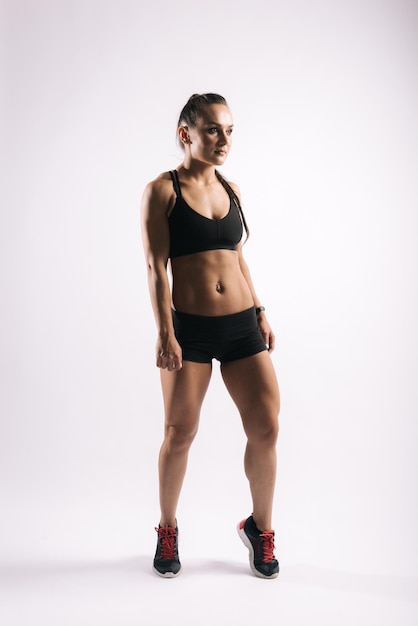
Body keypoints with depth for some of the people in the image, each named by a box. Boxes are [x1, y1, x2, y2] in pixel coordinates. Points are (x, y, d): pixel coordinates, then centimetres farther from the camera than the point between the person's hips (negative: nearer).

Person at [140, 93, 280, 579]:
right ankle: (167, 531, 28)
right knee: (180, 433, 4)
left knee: (266, 428, 0)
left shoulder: (230, 189, 13)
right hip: (190, 328, -4)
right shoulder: (162, 191, -3)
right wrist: (164, 333, -14)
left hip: (242, 325, 5)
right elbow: (156, 267, -8)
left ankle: (260, 527, 23)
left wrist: (260, 312, 13)